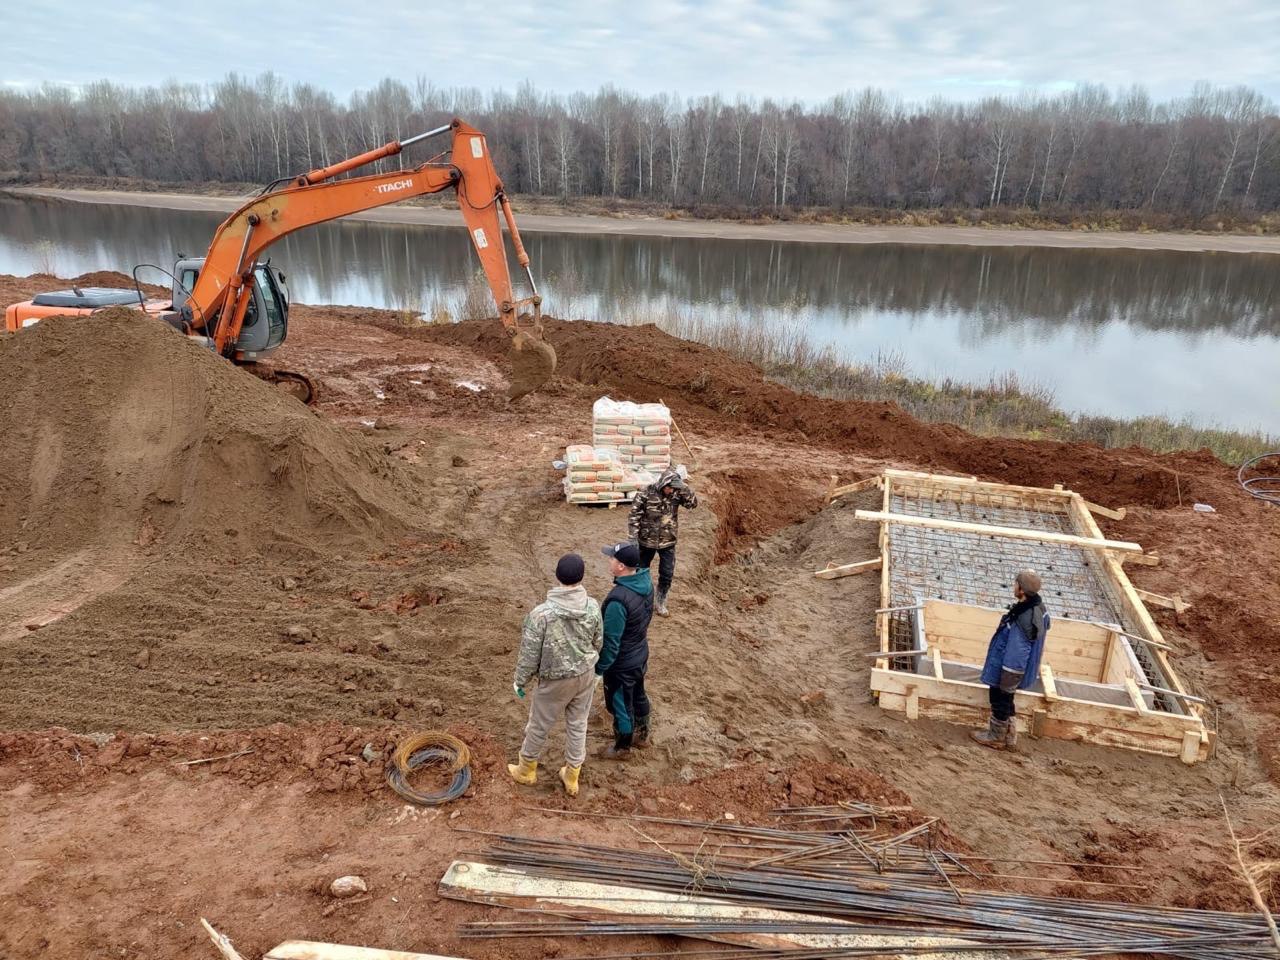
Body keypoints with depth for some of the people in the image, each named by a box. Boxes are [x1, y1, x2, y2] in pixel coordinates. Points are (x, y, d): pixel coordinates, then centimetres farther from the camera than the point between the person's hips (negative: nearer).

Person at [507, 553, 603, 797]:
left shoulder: (541, 613, -27)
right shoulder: (593, 607, -14)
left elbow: (529, 653, -17)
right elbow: (598, 643, 2)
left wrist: (521, 680, 1)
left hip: (556, 680, -4)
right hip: (586, 676, 4)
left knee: (538, 726, 19)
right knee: (578, 725, 20)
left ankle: (526, 770, 40)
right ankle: (572, 778, 35)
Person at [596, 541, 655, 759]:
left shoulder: (619, 599, -36)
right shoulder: (646, 583, -9)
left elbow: (611, 641, -27)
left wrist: (599, 668, -14)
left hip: (621, 664, -8)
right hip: (640, 655, 8)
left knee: (620, 705, 15)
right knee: (638, 696, 27)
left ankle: (622, 748, 36)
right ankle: (642, 735, 48)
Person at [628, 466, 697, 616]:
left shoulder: (676, 493, -9)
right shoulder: (646, 493, -17)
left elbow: (694, 504, -18)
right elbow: (634, 516, -13)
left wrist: (684, 487, -30)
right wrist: (633, 538, -16)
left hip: (668, 542, 2)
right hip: (646, 541, -2)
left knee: (667, 575, 8)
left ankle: (660, 603, 28)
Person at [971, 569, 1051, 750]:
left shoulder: (1024, 619, -34)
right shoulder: (1037, 607, -3)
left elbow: (1016, 655, -28)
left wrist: (1007, 682, -19)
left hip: (1007, 670, -9)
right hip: (1014, 666, 9)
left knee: (1000, 700, 11)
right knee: (1005, 700, 24)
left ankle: (996, 738, 29)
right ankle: (1009, 735, 38)